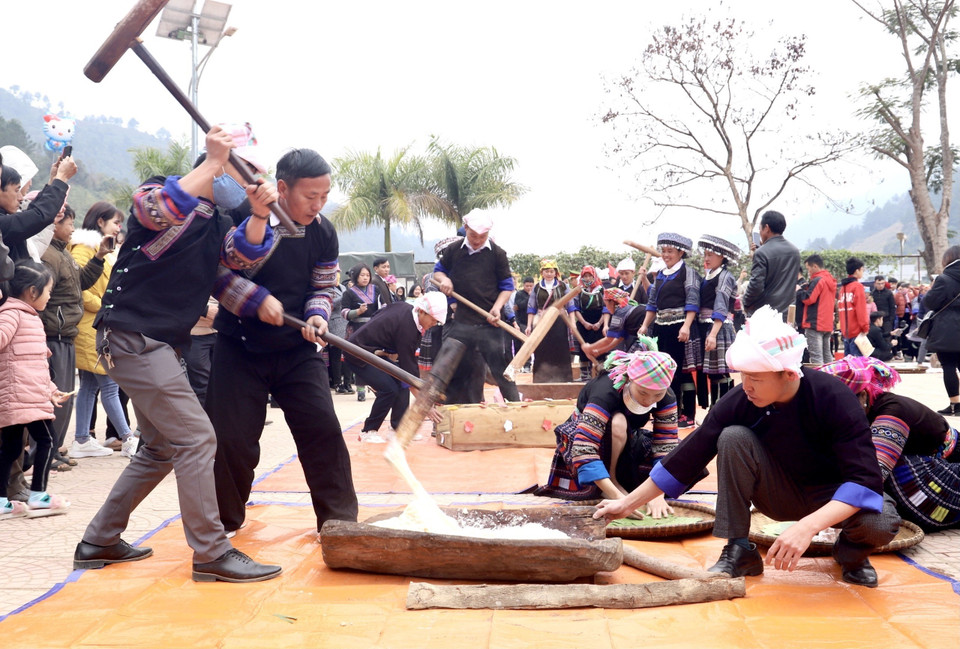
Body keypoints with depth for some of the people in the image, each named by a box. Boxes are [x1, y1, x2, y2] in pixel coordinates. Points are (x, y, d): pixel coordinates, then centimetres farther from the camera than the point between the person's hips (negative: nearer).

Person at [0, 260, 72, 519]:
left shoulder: (30, 317, 22)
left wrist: (50, 389, 29)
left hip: (29, 395, 10)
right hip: (21, 395, -10)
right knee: (46, 440, -4)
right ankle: (37, 497, 3)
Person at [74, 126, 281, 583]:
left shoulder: (217, 223, 16)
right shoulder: (161, 192, -6)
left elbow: (244, 254, -1)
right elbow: (159, 211, -30)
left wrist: (259, 215, -19)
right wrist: (214, 162, -30)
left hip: (158, 344, 10)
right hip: (132, 335, -10)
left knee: (160, 449, 18)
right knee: (196, 439, -14)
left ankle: (99, 543, 27)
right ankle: (211, 553, -10)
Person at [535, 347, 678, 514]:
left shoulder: (666, 397, -22)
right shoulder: (606, 391, -37)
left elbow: (666, 447, -24)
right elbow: (584, 450, -45)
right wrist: (619, 497, -52)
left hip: (625, 443, 5)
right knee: (617, 422, -38)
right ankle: (612, 479, -16)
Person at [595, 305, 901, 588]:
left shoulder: (832, 397, -30)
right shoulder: (739, 401, -21)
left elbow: (866, 478, -34)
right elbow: (690, 455, -13)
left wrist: (807, 526, -48)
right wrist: (628, 503, -12)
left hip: (835, 498, -2)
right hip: (781, 493, 2)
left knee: (882, 522, -35)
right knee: (733, 437, -25)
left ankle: (851, 550, 3)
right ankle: (739, 552, -12)